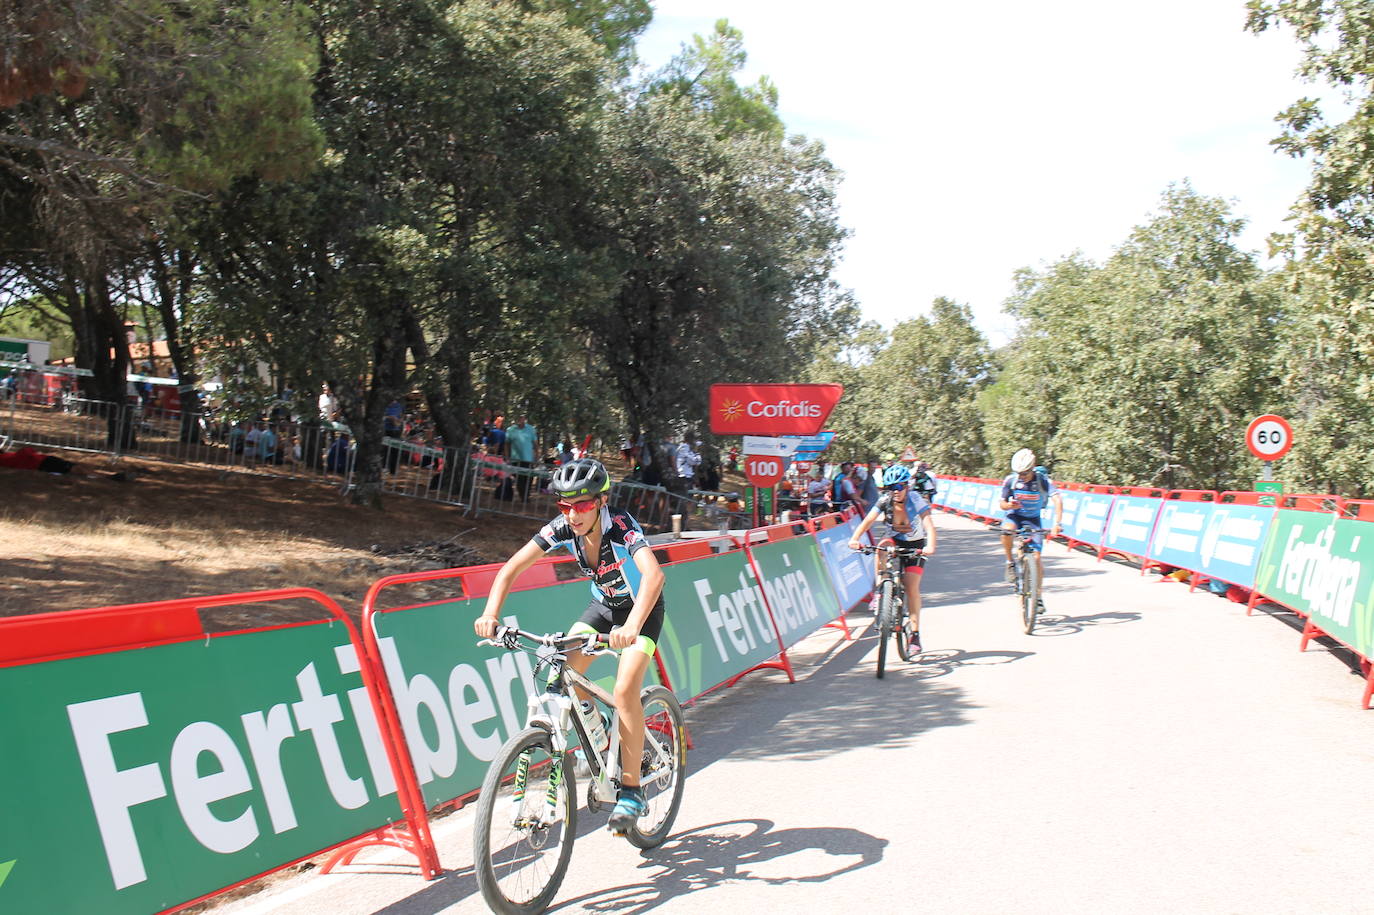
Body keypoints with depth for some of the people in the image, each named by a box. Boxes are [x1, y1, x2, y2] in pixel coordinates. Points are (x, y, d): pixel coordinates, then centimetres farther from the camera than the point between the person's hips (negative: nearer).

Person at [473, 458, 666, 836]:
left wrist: (631, 626, -64)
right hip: (603, 605, 5)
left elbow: (653, 574, -49)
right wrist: (490, 613, -36)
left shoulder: (621, 527, -33)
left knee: (624, 691, -21)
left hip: (641, 609, -5)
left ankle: (631, 792, -8)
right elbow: (512, 568, -20)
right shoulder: (563, 528, -19)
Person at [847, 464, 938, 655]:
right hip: (895, 540, 2)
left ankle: (915, 635, -2)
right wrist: (855, 538, -43)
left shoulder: (916, 501, -24)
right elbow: (868, 520, -26)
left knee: (911, 587, -12)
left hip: (915, 545, -2)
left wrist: (930, 546, -56)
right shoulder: (885, 501, -17)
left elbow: (929, 525, -37)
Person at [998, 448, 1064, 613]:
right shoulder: (1011, 480, -15)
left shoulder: (1043, 481, -21)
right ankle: (1010, 563, -12)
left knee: (1036, 556, -10)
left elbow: (1058, 500, -34)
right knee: (1007, 529, -36)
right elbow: (1001, 504, -9)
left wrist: (1057, 523, -48)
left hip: (1033, 519, 0)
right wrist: (1008, 505, -35)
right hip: (1015, 515, 0)